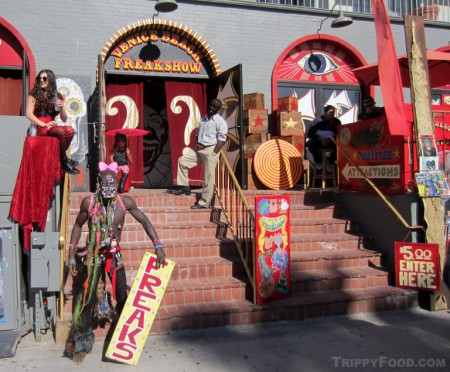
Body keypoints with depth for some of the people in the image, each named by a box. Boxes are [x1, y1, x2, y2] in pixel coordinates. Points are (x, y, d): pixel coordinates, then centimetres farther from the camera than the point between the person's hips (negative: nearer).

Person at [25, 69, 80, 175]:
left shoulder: (57, 96, 14)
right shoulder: (34, 95, 5)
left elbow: (64, 119, 12)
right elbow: (29, 114, -7)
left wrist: (62, 108, -8)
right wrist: (44, 124, -18)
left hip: (52, 127, 4)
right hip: (40, 128, -4)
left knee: (70, 130, -27)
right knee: (61, 131, -32)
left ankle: (61, 157, -9)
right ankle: (64, 161, -15)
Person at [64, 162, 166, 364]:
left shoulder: (125, 202, -11)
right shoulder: (89, 202, -12)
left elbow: (144, 221, -1)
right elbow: (78, 226, 3)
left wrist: (158, 245, -9)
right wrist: (71, 255, 0)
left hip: (114, 255, 1)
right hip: (92, 255, -1)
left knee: (123, 297, 4)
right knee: (86, 299, 0)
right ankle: (81, 344, 13)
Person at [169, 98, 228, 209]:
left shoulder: (220, 122, -8)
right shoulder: (203, 119, 15)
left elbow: (221, 140, -13)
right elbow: (197, 133, 22)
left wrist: (213, 153, -17)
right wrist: (196, 143, 2)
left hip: (210, 150, -7)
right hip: (199, 149, 8)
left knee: (208, 178, -4)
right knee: (182, 160, 2)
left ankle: (204, 203, 3)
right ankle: (185, 186, 8)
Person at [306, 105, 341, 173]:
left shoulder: (336, 122, -1)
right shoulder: (317, 121, -5)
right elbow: (310, 133, -12)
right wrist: (320, 139, -25)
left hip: (330, 142, 1)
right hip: (318, 141, -1)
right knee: (310, 143, -34)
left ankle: (330, 161, 0)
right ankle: (318, 161, -2)